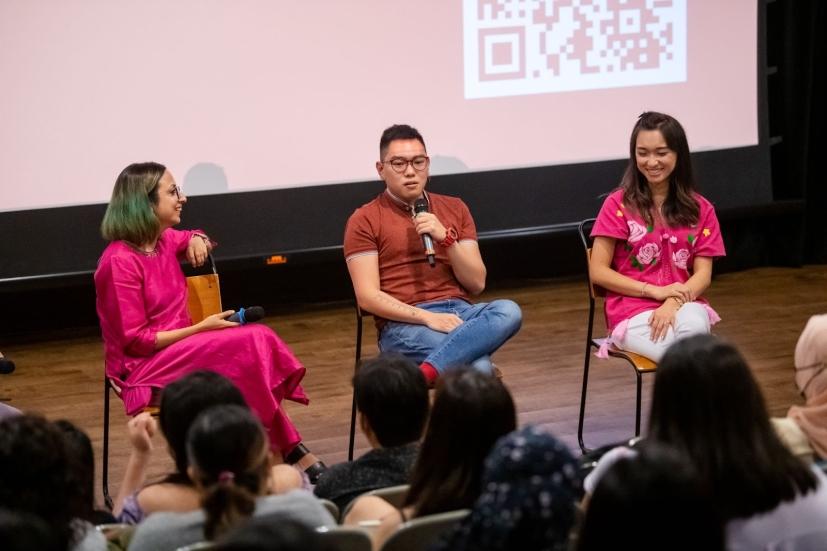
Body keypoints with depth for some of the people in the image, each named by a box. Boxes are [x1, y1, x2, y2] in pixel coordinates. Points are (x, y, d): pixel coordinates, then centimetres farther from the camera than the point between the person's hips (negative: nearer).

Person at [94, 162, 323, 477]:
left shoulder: (164, 240, 8)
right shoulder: (120, 261, -17)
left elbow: (194, 240, 34)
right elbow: (135, 340, -17)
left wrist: (197, 239, 8)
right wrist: (201, 329, -16)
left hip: (180, 349, 8)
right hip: (144, 367, -8)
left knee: (257, 340, -19)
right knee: (248, 344, -24)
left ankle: (288, 452, -23)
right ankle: (291, 451, -16)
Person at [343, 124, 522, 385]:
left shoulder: (454, 209, 18)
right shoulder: (364, 220, 5)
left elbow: (476, 284, 12)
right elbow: (367, 297, -4)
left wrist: (446, 238, -5)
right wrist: (427, 317, -17)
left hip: (460, 312, 5)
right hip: (404, 323, -5)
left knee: (509, 311, -34)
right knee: (478, 367, -36)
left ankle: (425, 374, -41)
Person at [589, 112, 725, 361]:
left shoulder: (700, 209, 10)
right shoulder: (618, 204, 1)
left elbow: (703, 274, 3)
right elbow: (598, 272, -2)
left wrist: (673, 303, -18)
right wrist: (655, 291, -12)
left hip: (684, 305, 3)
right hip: (632, 309, -2)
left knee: (694, 326, -37)